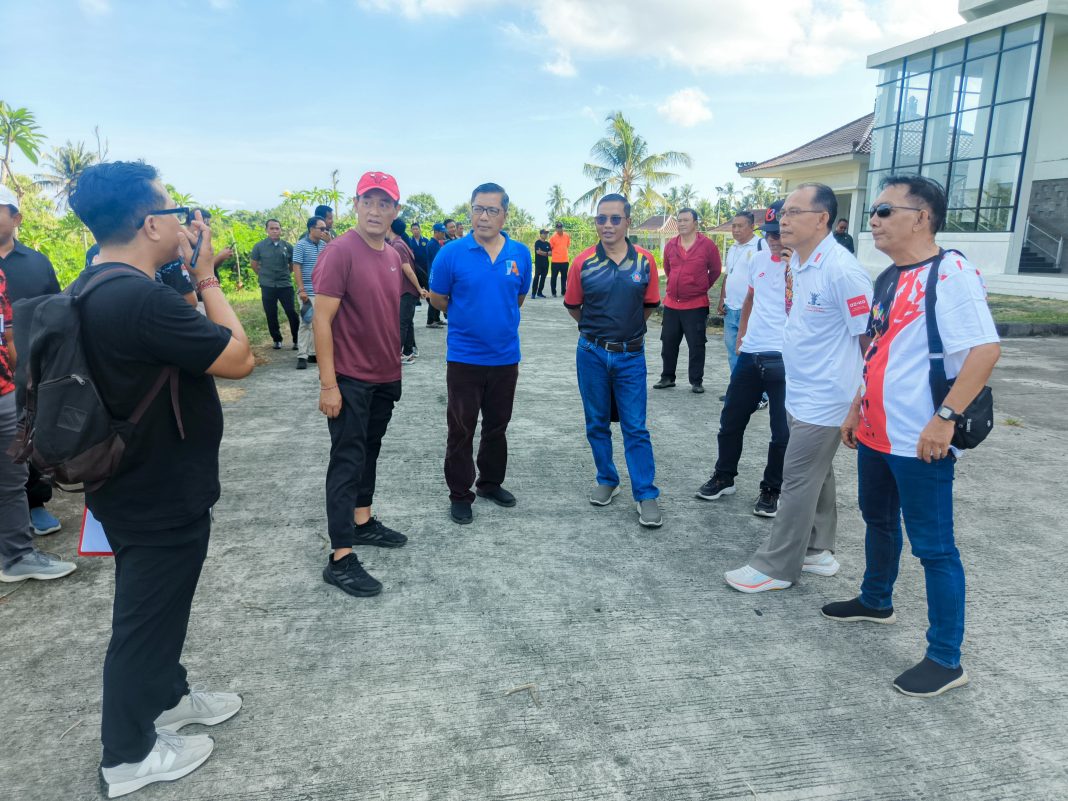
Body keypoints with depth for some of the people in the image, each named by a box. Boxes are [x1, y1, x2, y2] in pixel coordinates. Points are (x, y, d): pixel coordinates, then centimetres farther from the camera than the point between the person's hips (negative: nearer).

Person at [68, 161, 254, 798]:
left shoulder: (93, 288, 3)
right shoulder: (141, 298, -30)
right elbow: (239, 359, -23)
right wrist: (205, 276, -15)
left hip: (134, 485, 10)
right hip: (161, 499, -10)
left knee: (156, 606, 26)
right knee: (144, 619, 10)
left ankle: (168, 696, 49)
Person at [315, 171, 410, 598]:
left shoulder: (393, 257, 8)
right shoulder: (340, 251, -15)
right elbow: (322, 320, -18)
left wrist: (397, 367, 14)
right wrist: (328, 383, -21)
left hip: (385, 377, 8)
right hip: (349, 379, -7)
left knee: (370, 453, 18)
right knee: (347, 461, -4)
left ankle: (363, 523, 33)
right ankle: (340, 559, 3)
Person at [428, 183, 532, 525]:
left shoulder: (521, 254, -1)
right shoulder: (452, 253, -10)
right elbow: (438, 298, 1)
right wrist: (469, 317, 10)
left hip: (505, 357, 3)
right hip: (464, 358, -3)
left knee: (497, 426, 17)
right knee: (462, 429, 6)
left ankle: (491, 483, 35)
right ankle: (460, 494, 20)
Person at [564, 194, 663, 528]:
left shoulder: (645, 261, -5)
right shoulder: (583, 262, -6)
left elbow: (649, 305, 8)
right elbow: (572, 306, 7)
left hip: (631, 355, -1)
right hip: (592, 354, 1)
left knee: (635, 427, 1)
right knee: (597, 423, 11)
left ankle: (646, 495, 8)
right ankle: (607, 481, 29)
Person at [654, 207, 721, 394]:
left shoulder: (707, 245, -7)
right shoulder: (670, 244, 4)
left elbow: (715, 270, 5)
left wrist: (702, 287, 12)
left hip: (696, 305, -4)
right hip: (671, 303, 4)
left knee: (696, 345, 1)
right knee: (668, 343, 11)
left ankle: (696, 381, 11)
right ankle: (667, 377, 24)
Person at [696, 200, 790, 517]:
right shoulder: (760, 258, 9)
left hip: (784, 359, -6)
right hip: (750, 353, 6)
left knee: (782, 431, 5)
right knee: (731, 420, 14)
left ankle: (771, 490, 22)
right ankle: (723, 477, 30)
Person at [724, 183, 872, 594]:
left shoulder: (842, 270, -21)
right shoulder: (796, 262, 6)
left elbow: (870, 336, -17)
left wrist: (864, 399, -12)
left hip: (824, 398, -9)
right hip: (802, 392, 9)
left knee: (798, 481, 0)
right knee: (816, 475, 19)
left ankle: (776, 567, 13)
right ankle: (816, 550, 34)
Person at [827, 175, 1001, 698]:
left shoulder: (950, 273, -16)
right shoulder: (888, 278, 11)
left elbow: (986, 349, -23)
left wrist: (944, 417, -25)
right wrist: (858, 409, 19)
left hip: (919, 442, -9)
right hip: (876, 433, 9)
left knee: (932, 546, 1)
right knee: (878, 521, 24)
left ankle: (945, 659, 15)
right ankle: (876, 600, 46)